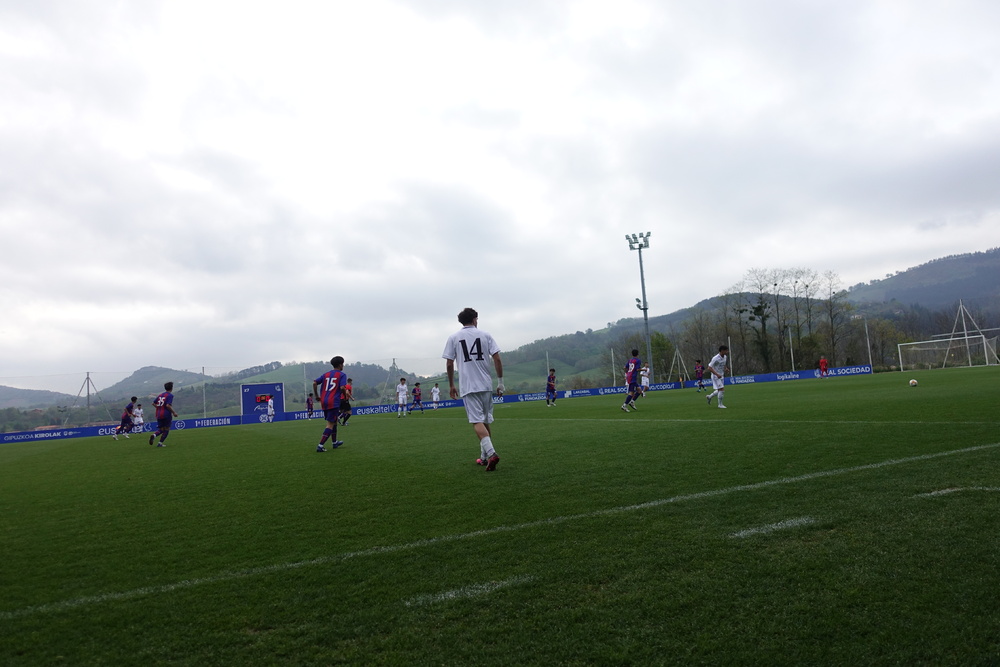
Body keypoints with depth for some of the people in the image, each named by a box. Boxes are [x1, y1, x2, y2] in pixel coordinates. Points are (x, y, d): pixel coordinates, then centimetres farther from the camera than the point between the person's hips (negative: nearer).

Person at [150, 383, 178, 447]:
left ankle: (154, 435, -16)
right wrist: (174, 412, -12)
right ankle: (160, 443, 2)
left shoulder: (160, 395, 13)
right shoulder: (170, 395, -9)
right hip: (166, 415, -6)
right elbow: (168, 405, -20)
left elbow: (153, 403, 15)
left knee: (161, 429, 14)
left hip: (159, 415, 6)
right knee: (166, 430, 8)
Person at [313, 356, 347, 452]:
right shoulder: (342, 375, -1)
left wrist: (317, 396, 15)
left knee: (334, 421, 23)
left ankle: (334, 442, 32)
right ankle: (320, 445, -13)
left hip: (324, 402, 7)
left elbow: (314, 383, 7)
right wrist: (345, 396, 3)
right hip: (334, 402, -7)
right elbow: (342, 388, -15)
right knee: (330, 425, -5)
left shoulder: (326, 374, 16)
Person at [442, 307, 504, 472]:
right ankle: (485, 457, 21)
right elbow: (497, 359, -1)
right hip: (486, 385, 2)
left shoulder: (453, 338, 5)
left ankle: (491, 453, -25)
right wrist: (500, 382, 6)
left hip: (468, 387, -2)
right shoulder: (485, 335, 6)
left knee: (477, 422, -8)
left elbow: (449, 364, 3)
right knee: (486, 421, 14)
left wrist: (451, 385, 14)